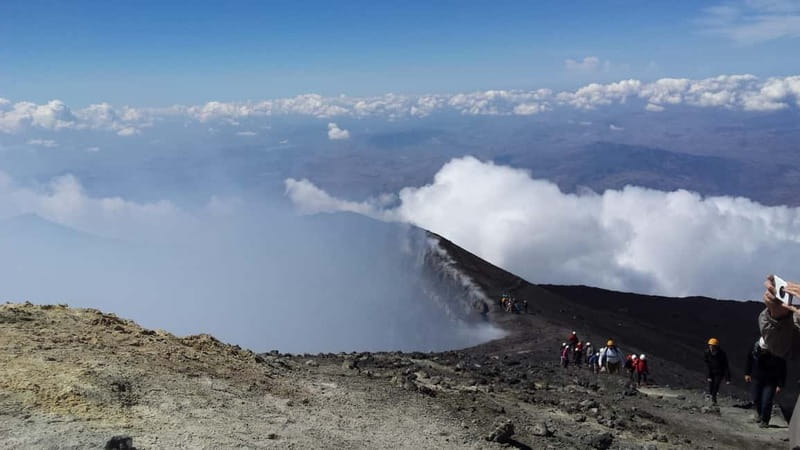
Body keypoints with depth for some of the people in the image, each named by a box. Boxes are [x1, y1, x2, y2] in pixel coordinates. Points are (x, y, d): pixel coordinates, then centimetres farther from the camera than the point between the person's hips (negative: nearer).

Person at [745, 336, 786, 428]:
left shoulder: (778, 355, -23)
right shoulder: (755, 349, -15)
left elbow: (782, 371, -14)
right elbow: (748, 360, 5)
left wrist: (780, 385, -16)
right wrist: (747, 373, 6)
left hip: (770, 382, -3)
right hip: (757, 379, 3)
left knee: (766, 402, -9)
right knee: (756, 399, 9)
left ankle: (764, 421, 8)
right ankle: (759, 412, 39)